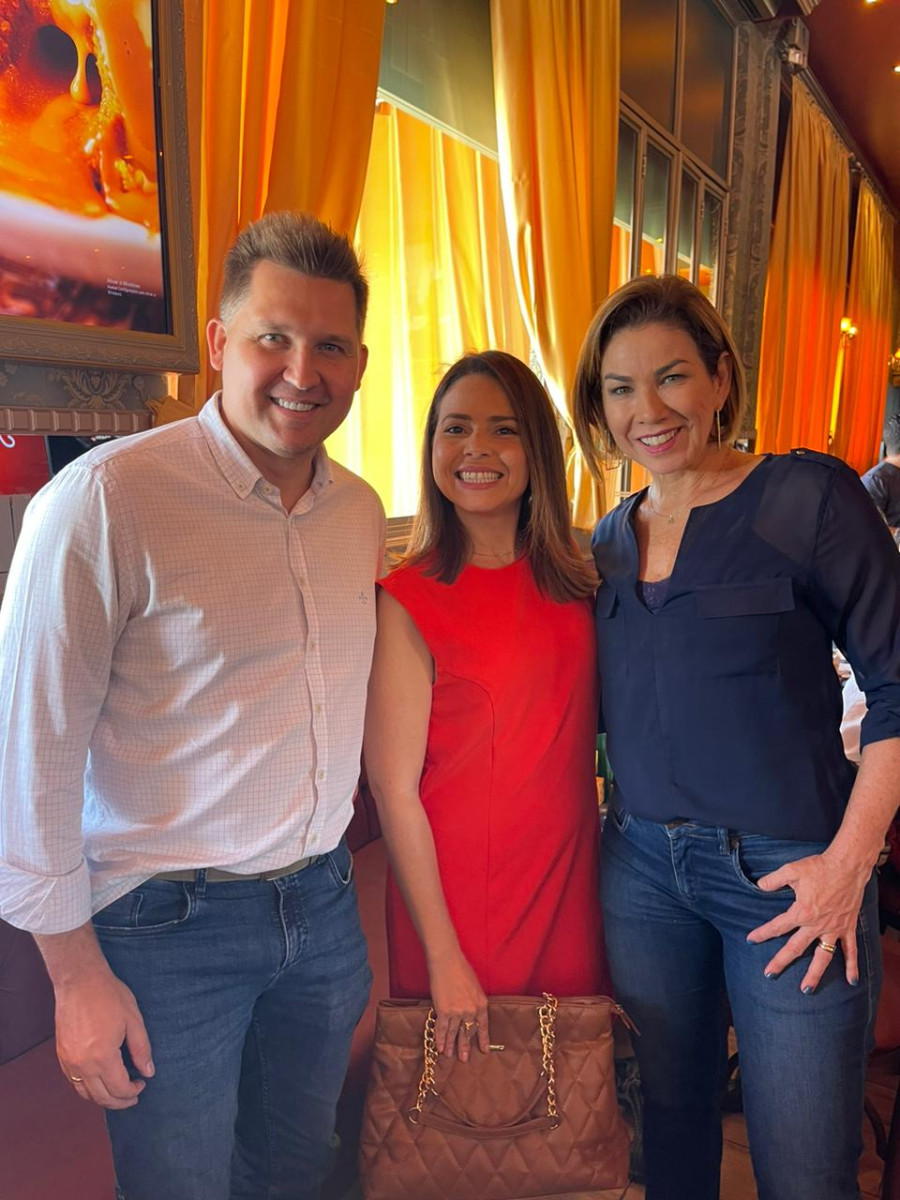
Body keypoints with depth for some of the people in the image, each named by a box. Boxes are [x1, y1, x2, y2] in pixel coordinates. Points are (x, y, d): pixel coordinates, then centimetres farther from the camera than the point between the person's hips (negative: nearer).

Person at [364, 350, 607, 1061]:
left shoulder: (574, 582, 1)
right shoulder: (408, 601, -15)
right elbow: (395, 791, -14)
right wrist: (445, 957, -13)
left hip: (571, 886, 5)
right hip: (457, 896, -4)